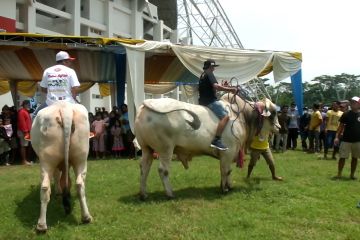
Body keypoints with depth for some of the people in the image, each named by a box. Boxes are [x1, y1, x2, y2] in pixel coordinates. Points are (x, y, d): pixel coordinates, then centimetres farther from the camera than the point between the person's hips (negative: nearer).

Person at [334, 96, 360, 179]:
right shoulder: (346, 114, -2)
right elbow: (341, 126, -1)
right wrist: (337, 136, -10)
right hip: (346, 140, -1)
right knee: (342, 157, -1)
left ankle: (352, 174, 21)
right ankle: (339, 174, 7)